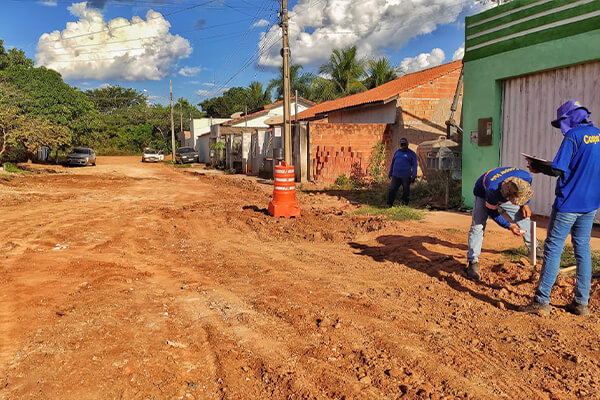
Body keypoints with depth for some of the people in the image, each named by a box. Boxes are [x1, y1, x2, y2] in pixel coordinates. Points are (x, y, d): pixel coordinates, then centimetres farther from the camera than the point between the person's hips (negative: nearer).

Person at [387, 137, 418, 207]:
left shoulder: (412, 154, 3)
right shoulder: (397, 152, 15)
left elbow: (414, 165, -2)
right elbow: (393, 163, 22)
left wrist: (414, 175, -12)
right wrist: (390, 172, 19)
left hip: (406, 177, -3)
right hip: (396, 176, 3)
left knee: (406, 190, 4)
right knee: (392, 190, -3)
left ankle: (404, 204, 16)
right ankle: (389, 204, 3)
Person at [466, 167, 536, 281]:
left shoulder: (526, 177, -33)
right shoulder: (492, 191, -46)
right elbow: (492, 212, -27)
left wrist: (525, 204, -14)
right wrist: (509, 226, -31)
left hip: (504, 195, 5)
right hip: (483, 194, -5)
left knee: (523, 217, 7)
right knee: (478, 226, -19)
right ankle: (473, 262, -15)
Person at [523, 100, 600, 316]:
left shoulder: (573, 136, -14)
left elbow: (557, 170, -19)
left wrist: (537, 166, -3)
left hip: (569, 202, -7)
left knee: (553, 249, -2)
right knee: (583, 249, 12)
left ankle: (541, 301, 0)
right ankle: (581, 303, 17)